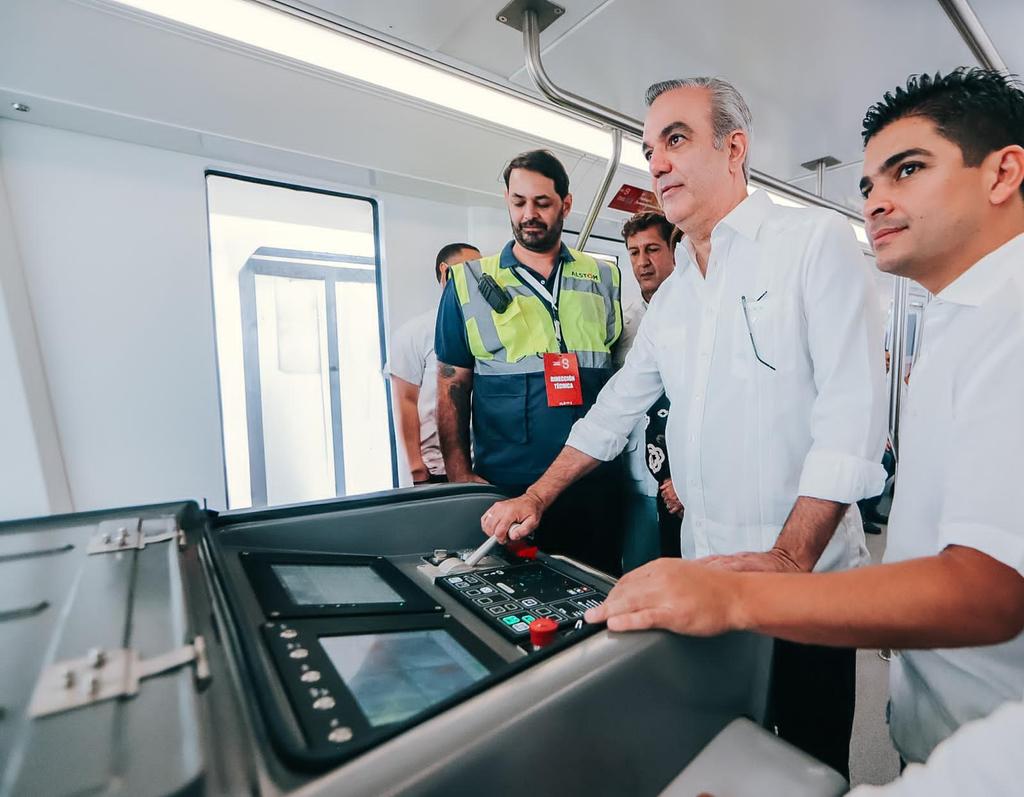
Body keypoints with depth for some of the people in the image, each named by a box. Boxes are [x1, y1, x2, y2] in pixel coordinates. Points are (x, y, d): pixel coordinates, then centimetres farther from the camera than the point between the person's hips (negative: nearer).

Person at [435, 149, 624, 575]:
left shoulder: (604, 278, 9)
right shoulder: (469, 282, 3)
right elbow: (453, 385, 1)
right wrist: (459, 475, -7)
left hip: (595, 483, 3)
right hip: (506, 486, -2)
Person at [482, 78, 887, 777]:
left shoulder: (817, 240, -8)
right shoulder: (673, 295, 10)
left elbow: (852, 412, -17)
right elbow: (616, 408, 11)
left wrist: (788, 559, -25)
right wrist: (537, 499, 7)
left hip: (806, 572, -5)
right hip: (704, 568, 5)